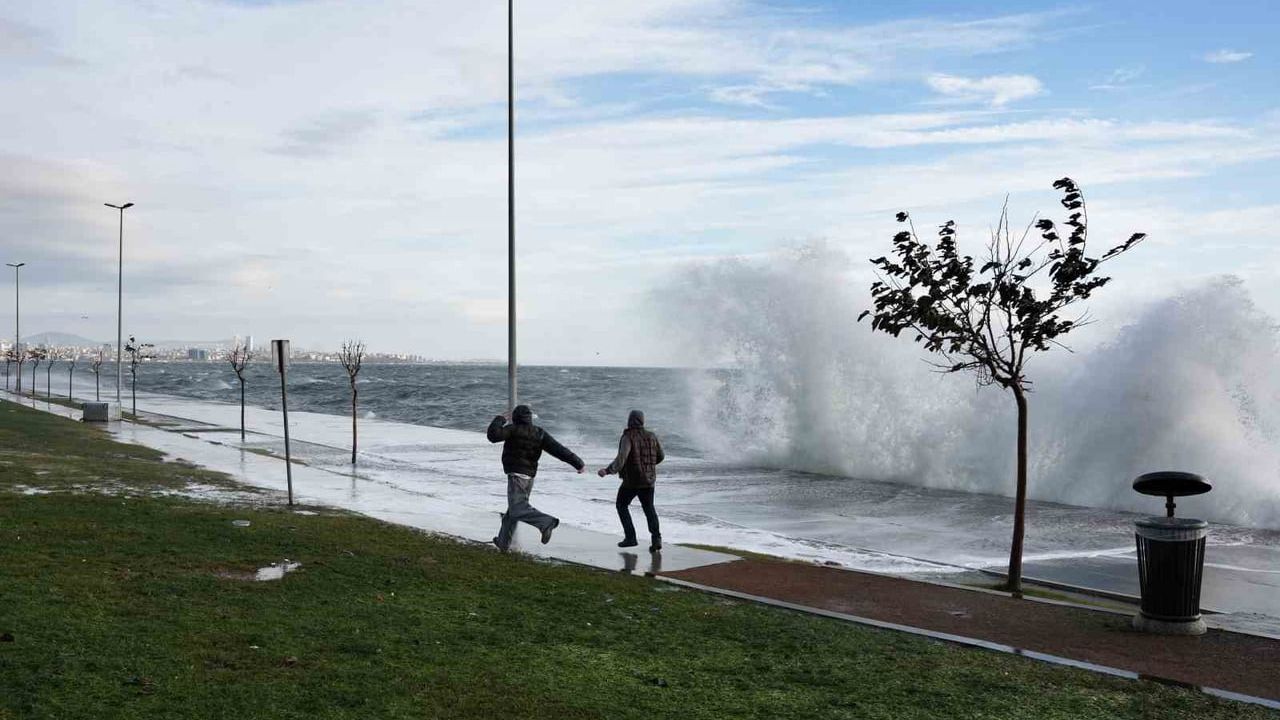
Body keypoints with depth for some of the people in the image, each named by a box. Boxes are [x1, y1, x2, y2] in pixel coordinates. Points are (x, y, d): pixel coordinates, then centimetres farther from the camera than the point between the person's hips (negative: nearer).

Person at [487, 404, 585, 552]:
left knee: (518, 509, -15)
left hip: (516, 475, -7)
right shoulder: (539, 433, 7)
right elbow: (558, 449, -2)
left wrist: (499, 420, 1)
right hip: (530, 476, 7)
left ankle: (546, 522, -36)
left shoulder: (513, 430, -7)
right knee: (512, 510, 18)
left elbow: (493, 435, -17)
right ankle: (503, 542, 26)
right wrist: (577, 462, -6)